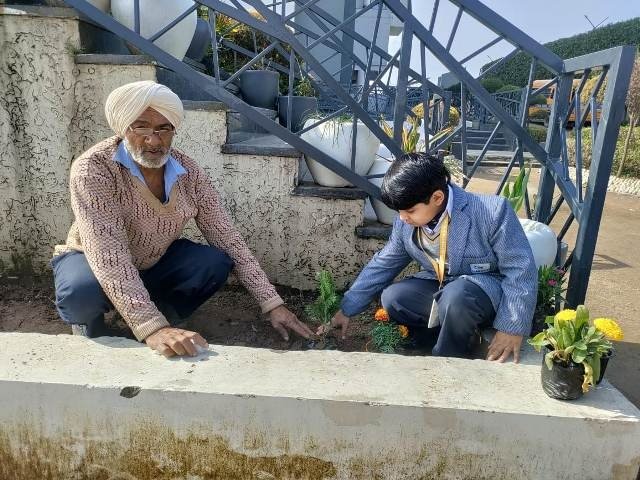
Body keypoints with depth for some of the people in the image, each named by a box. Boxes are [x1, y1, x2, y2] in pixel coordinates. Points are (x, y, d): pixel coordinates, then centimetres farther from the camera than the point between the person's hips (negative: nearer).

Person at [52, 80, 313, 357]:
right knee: (82, 292, -36)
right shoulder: (93, 169, -29)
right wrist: (152, 328, -49)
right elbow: (108, 253, -38)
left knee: (216, 263, -21)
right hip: (92, 261, -3)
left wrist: (273, 304, -20)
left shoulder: (188, 173, -16)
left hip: (154, 262, 4)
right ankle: (89, 324, 0)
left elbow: (227, 238, -15)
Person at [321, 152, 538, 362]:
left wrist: (512, 327, -23)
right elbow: (382, 265, 2)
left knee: (455, 296, -37)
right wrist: (347, 310, 2)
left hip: (488, 288, -5)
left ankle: (445, 361, -10)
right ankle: (464, 334, -4)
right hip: (440, 288, 6)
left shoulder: (492, 212, -25)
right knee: (392, 298, -18)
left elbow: (521, 269, -19)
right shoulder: (406, 223, -8)